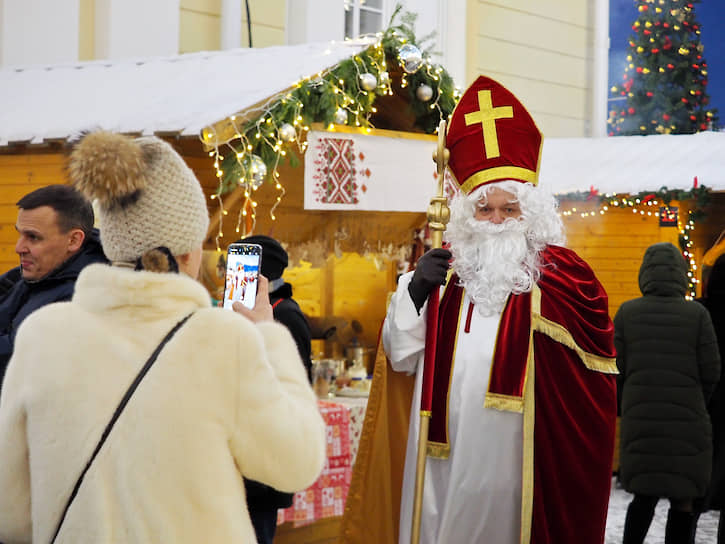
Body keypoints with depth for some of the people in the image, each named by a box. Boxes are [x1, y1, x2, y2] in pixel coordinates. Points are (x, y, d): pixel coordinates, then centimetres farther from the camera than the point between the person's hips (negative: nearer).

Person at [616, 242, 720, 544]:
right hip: (686, 421, -2)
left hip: (640, 420, 2)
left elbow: (616, 368, -2)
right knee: (682, 500, 7)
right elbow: (710, 370, -5)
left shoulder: (626, 312, -2)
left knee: (645, 496, 17)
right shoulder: (697, 314, -6)